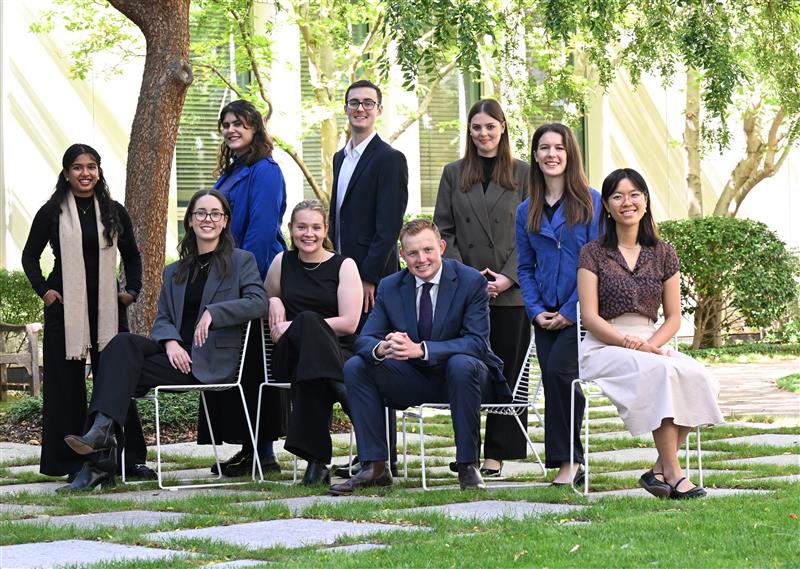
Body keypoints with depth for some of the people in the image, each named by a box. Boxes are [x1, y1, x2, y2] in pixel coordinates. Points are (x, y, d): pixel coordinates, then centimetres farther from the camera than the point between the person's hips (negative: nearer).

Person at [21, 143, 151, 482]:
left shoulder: (114, 212, 9)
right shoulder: (52, 212, 2)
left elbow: (131, 255, 21)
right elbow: (30, 256, 11)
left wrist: (132, 289, 9)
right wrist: (43, 290, -1)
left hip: (108, 308, 2)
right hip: (66, 308, -2)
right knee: (68, 385, 0)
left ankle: (131, 459, 2)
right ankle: (72, 463, 4)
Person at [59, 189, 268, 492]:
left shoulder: (241, 261, 9)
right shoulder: (174, 273, 24)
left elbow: (258, 302, -6)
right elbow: (162, 319, 14)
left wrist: (214, 312, -18)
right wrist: (171, 342, -9)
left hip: (212, 360, -5)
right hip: (177, 353, 5)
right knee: (123, 344, -25)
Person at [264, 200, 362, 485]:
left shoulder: (344, 266, 5)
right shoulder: (282, 262, 16)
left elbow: (349, 323, -4)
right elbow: (266, 296, 35)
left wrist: (294, 327, -7)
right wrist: (274, 302, 8)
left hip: (337, 352, -2)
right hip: (289, 354, 2)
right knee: (307, 320, -35)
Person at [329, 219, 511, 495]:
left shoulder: (471, 281, -13)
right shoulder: (389, 287, 0)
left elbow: (477, 342, -22)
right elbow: (364, 339, -4)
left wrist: (421, 349, -35)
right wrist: (382, 348, -32)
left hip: (461, 376, -4)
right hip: (415, 380, 4)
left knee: (462, 364, -38)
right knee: (355, 366, -14)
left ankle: (468, 466, -27)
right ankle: (375, 467, -13)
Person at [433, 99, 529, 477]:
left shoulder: (522, 174, 6)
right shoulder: (454, 174, 11)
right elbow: (443, 231, 7)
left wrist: (509, 277, -10)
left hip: (511, 291, -1)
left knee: (508, 370, -1)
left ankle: (497, 452, 3)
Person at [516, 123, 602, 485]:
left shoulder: (590, 202, -3)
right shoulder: (527, 211, 12)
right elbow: (526, 268, 14)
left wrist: (570, 310, -12)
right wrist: (536, 311, -1)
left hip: (581, 313, -5)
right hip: (545, 316, 5)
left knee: (559, 369, -22)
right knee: (553, 383, 2)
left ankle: (569, 457, -12)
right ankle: (570, 462, 10)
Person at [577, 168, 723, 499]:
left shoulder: (663, 254, 14)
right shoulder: (593, 254, 5)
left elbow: (673, 317, 11)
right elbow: (590, 317, -3)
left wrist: (651, 344, -9)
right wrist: (627, 342, -17)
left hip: (651, 344, 4)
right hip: (604, 348, -4)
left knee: (696, 375, -29)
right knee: (659, 371, -35)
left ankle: (659, 470, -23)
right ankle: (672, 473, -33)